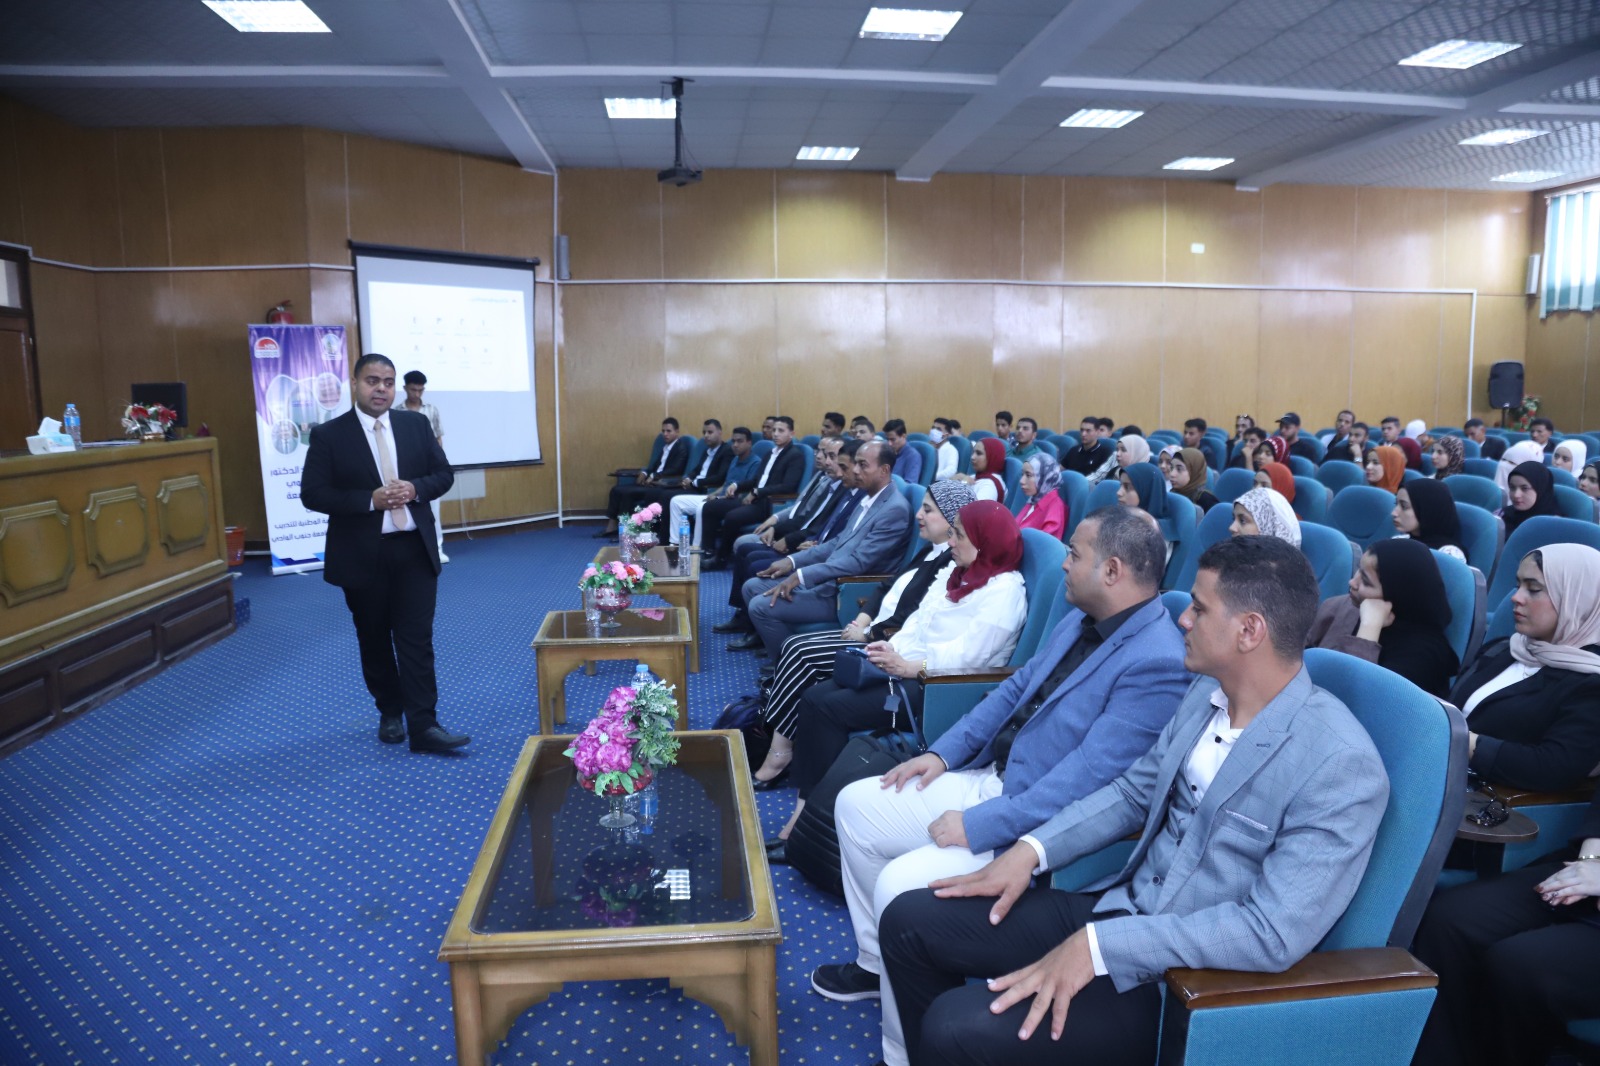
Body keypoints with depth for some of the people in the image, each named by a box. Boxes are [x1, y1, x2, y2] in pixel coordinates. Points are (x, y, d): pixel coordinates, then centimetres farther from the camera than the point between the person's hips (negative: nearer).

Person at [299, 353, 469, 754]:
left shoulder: (416, 424, 4)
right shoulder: (328, 435, -4)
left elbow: (444, 474, 7)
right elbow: (313, 494, -8)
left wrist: (416, 489, -14)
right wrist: (369, 499, -20)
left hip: (414, 549, 1)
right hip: (362, 554, -1)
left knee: (417, 639, -2)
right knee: (375, 640, 12)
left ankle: (423, 725, -2)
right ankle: (390, 712, 30)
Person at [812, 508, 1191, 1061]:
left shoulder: (1157, 664, -25)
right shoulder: (1082, 618, 5)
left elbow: (1086, 780, -28)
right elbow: (1016, 687, 15)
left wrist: (977, 827, -25)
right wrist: (942, 752, 7)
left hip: (1040, 829, -10)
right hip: (992, 779, 10)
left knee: (900, 885, -24)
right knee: (856, 806, 10)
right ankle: (878, 963, 27)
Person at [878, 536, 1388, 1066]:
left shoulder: (1342, 766, -22)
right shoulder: (1206, 694, 2)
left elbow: (1273, 933, -26)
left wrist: (1097, 945, -27)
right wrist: (1032, 849, -2)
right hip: (1116, 905, 7)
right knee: (910, 920, 0)